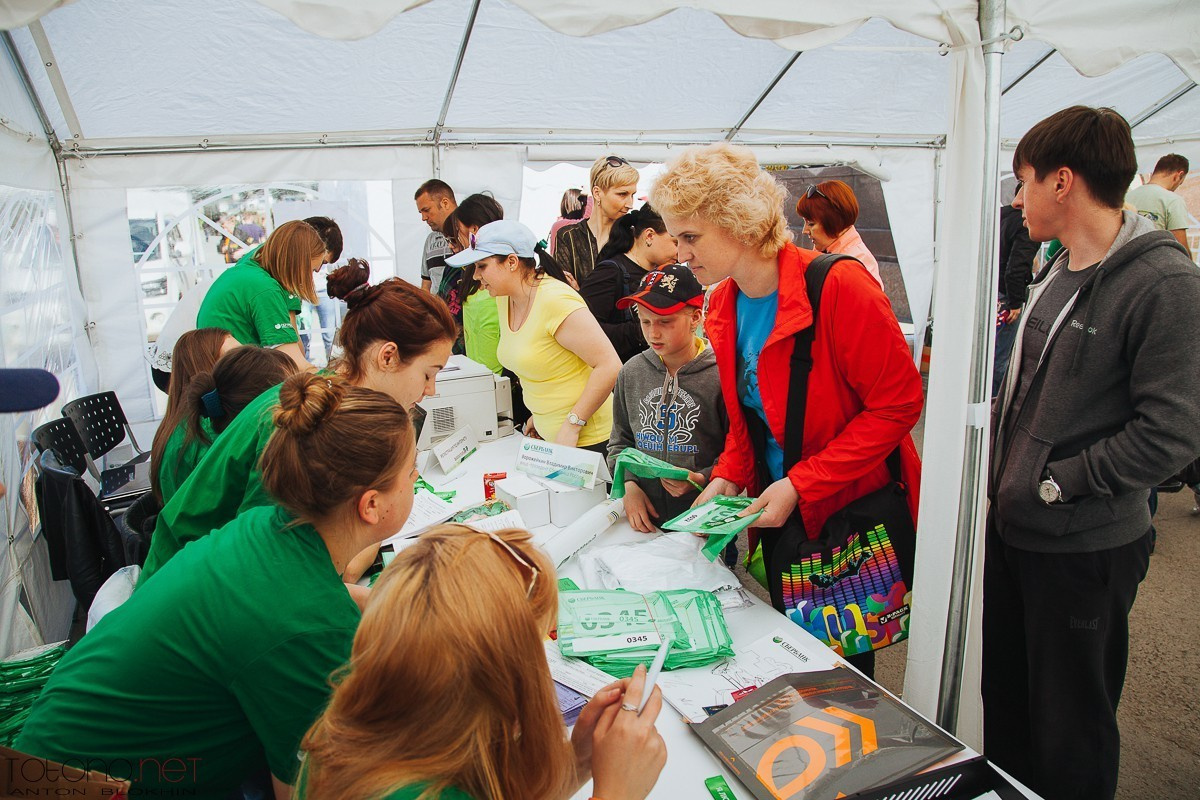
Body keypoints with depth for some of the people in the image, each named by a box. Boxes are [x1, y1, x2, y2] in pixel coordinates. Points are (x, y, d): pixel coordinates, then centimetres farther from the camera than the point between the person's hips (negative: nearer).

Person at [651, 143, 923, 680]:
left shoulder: (838, 286, -22)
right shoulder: (724, 304, 1)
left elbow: (899, 403, -20)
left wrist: (801, 484, -23)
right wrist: (726, 479, -5)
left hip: (851, 510, -6)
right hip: (778, 513, 6)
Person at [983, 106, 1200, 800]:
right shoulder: (1060, 273, 8)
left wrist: (1056, 482, -16)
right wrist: (1003, 473, 7)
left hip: (1084, 548, -8)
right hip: (1013, 529, 8)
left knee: (1070, 730, 12)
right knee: (1005, 699, 24)